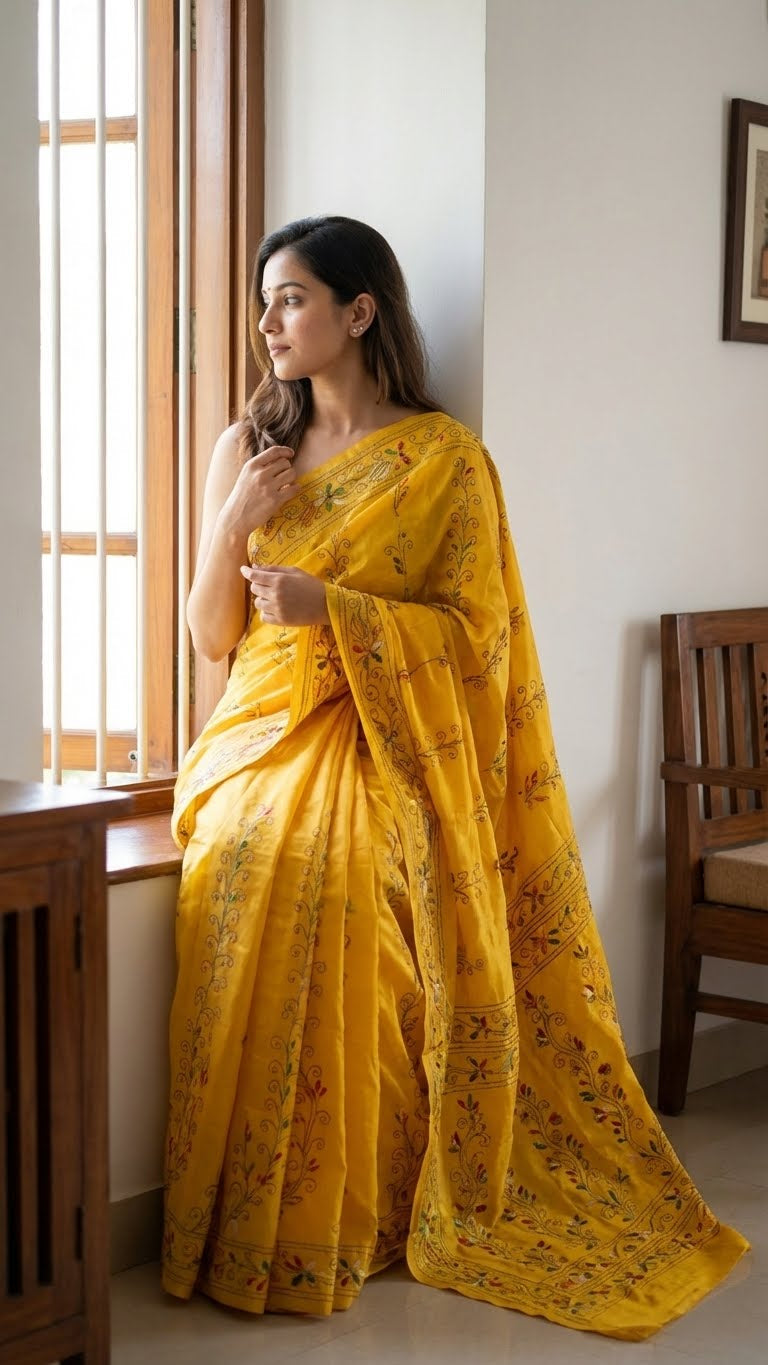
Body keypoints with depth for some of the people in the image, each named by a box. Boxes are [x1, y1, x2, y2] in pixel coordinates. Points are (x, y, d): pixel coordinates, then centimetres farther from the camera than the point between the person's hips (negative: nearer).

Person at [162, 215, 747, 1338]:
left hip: (378, 771, -4)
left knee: (351, 1009, -22)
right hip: (254, 759, 4)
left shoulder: (442, 457, 0)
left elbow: (474, 630, -5)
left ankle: (349, 1235, -3)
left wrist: (332, 608, -18)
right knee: (248, 1000, -16)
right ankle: (242, 1240, 0)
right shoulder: (246, 449, 13)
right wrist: (233, 523, -6)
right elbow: (210, 637, 11)